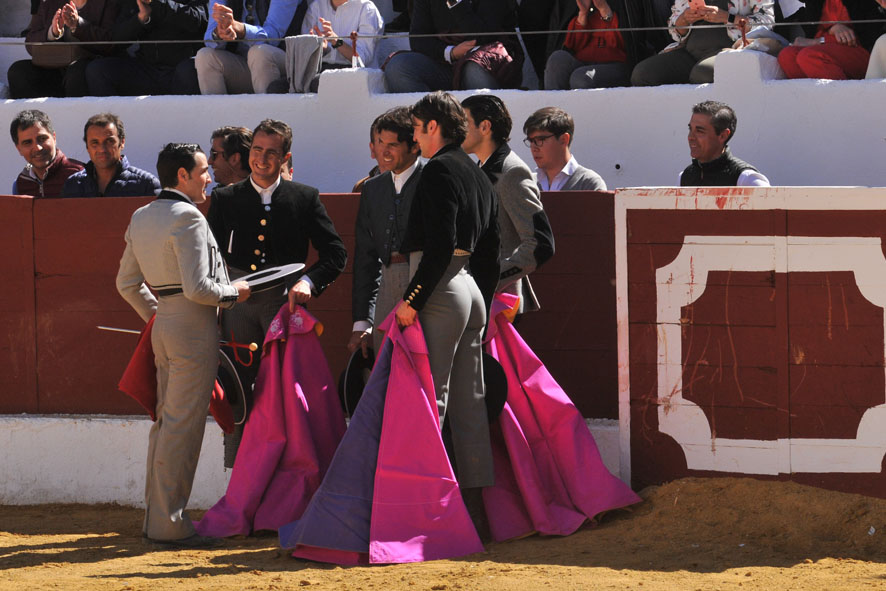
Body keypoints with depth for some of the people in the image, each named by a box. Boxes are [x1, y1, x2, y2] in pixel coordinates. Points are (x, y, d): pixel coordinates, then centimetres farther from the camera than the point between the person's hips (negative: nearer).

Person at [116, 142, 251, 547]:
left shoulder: (141, 218, 13)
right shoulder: (187, 217, -15)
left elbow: (128, 282, 20)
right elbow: (197, 287, -21)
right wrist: (232, 293, -5)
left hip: (164, 327, 9)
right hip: (194, 328, -9)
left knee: (166, 422, 14)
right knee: (183, 426, -6)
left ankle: (156, 515, 17)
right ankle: (168, 523, -6)